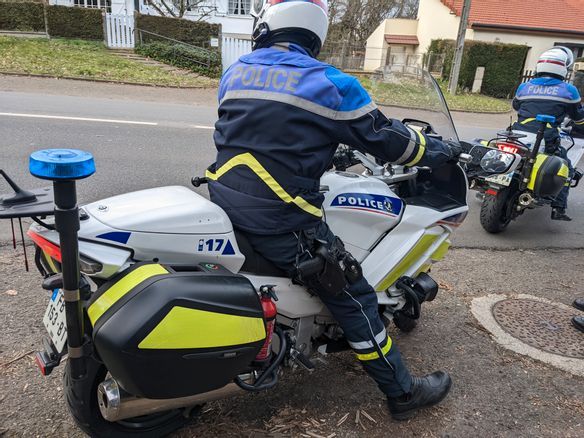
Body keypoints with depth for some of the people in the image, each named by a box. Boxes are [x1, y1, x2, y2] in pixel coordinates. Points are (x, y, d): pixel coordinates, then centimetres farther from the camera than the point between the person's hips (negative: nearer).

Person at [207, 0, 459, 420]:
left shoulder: (235, 73, 8)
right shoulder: (328, 83, -9)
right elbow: (388, 140, -3)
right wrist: (444, 150, 16)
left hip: (223, 208, 7)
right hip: (281, 224, -6)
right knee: (355, 299, 7)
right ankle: (403, 392, 23)